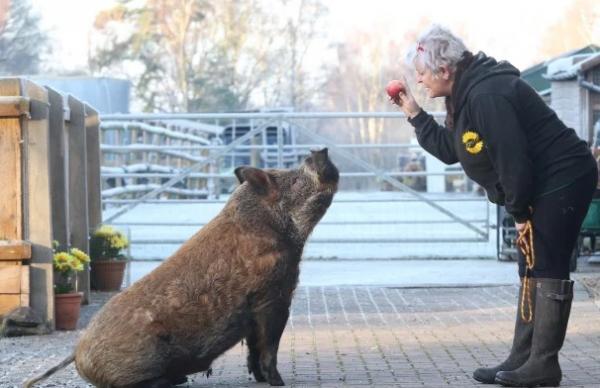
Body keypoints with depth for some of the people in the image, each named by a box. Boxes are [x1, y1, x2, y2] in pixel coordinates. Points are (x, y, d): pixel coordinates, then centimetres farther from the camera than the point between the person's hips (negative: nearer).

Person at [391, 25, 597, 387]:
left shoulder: (486, 94, -24)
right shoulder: (466, 93, 9)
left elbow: (513, 160, -26)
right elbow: (451, 150, 15)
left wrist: (518, 210, -14)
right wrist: (414, 113, 12)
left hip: (564, 179, -11)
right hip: (546, 184, 11)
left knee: (547, 269, -7)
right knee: (533, 269, 12)